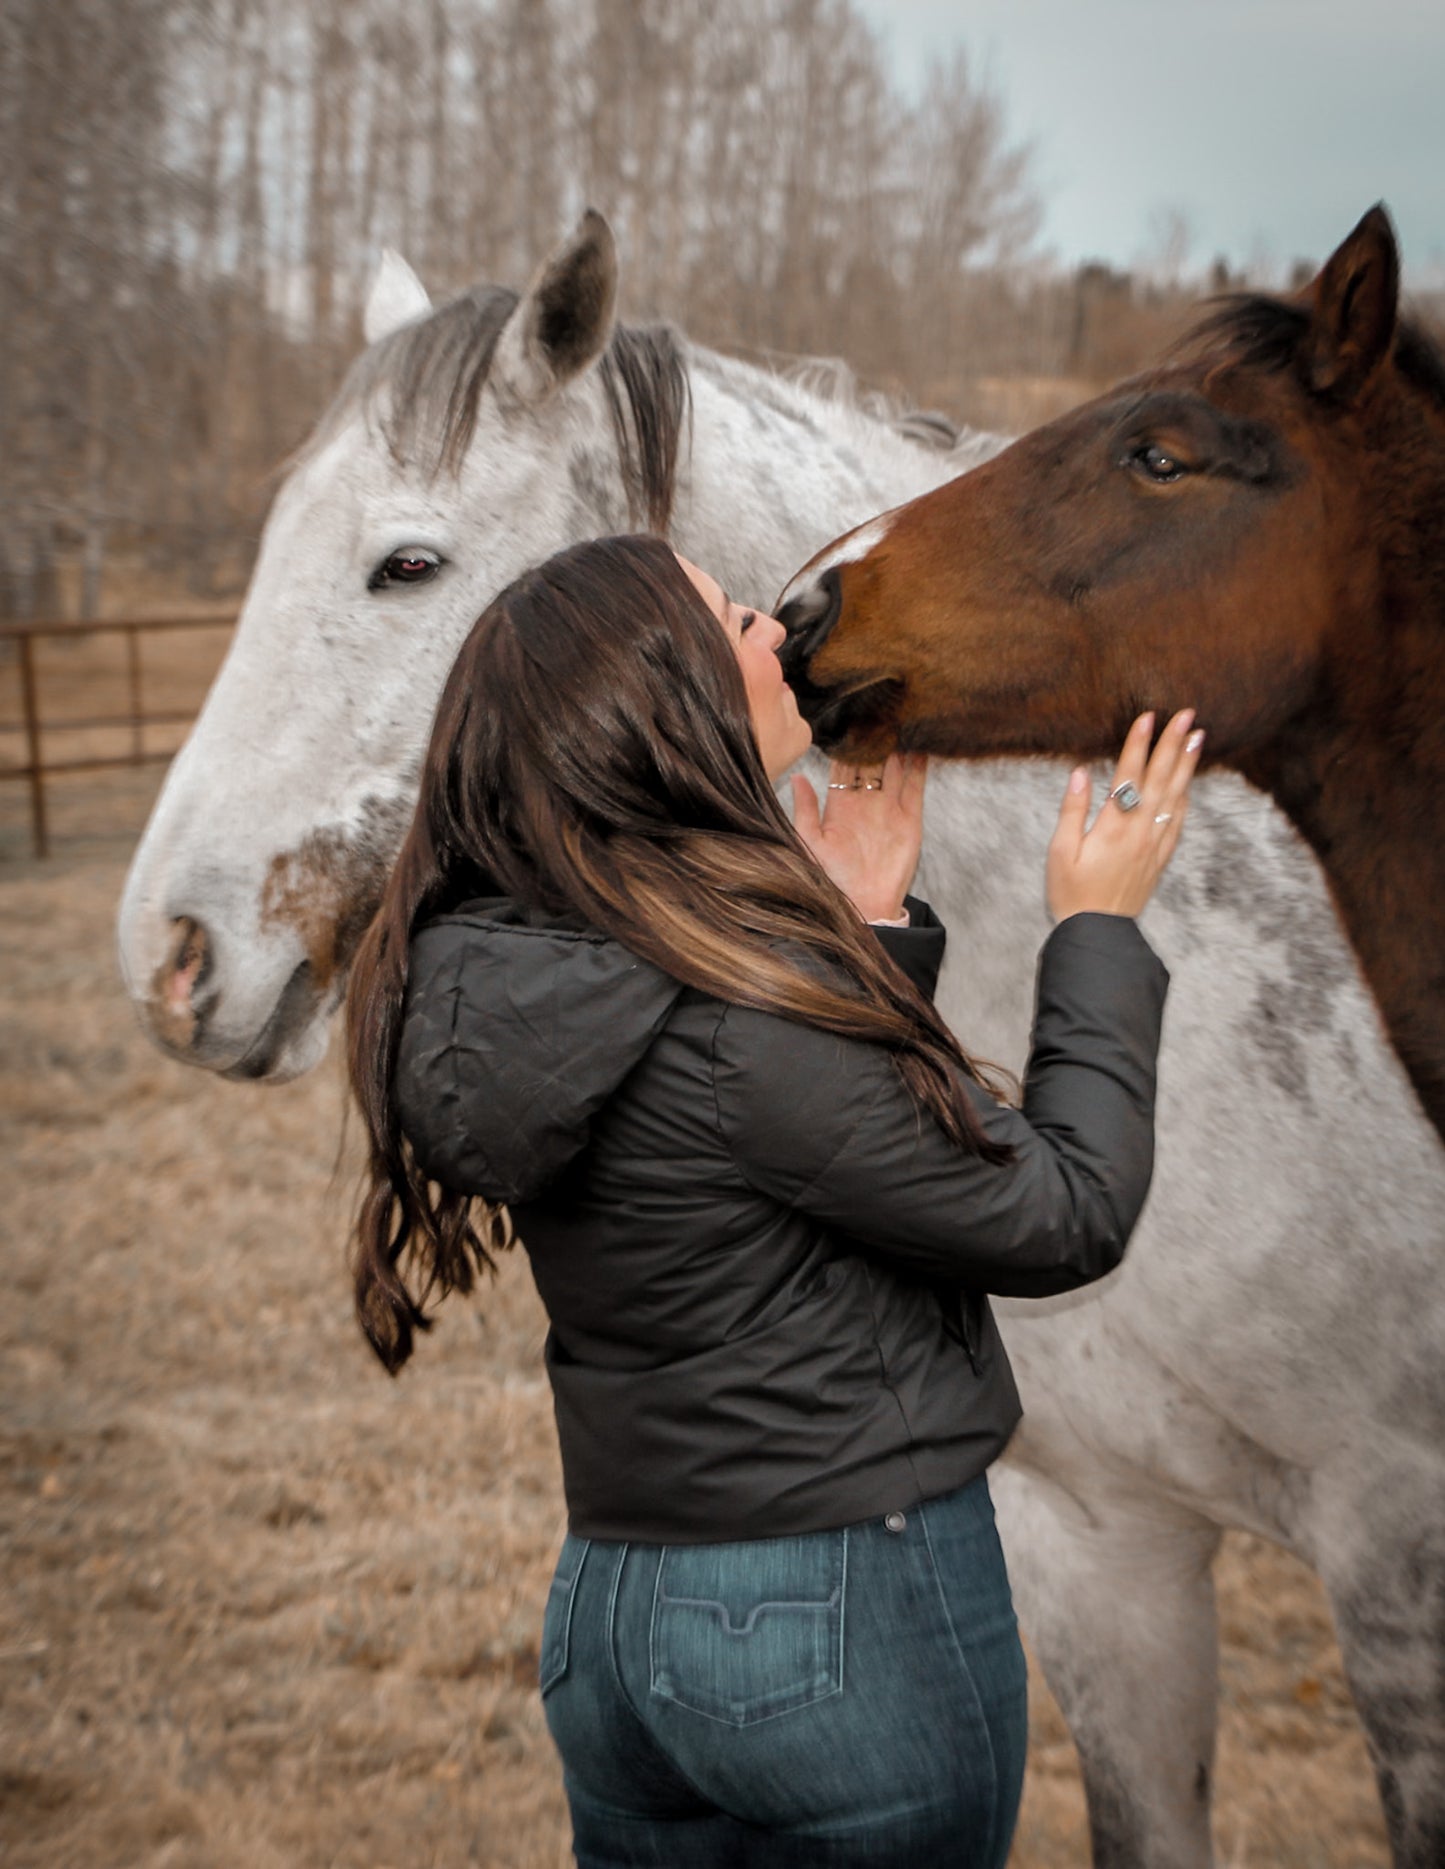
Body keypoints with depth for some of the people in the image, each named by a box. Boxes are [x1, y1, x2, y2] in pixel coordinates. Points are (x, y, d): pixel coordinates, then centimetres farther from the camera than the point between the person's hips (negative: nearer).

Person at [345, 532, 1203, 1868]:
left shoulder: (508, 986, -3)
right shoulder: (748, 1020, -27)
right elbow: (1061, 1219, -15)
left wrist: (861, 928, 5)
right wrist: (1097, 932, -6)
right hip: (855, 1630, -7)